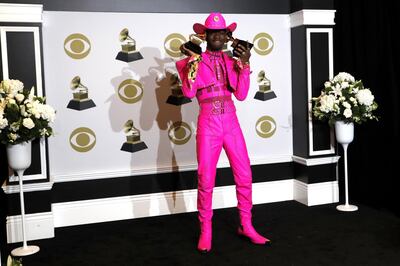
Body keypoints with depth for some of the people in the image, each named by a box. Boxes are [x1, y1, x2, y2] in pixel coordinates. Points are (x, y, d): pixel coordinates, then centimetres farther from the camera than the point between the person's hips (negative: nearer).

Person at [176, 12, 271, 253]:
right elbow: (188, 92, -11)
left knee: (244, 176, 4)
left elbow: (241, 95, 1)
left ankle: (246, 226, 20)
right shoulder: (196, 61, 2)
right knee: (206, 180, -1)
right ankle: (206, 231, 14)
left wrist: (244, 64, -5)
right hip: (208, 124, -3)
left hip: (231, 122, 4)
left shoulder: (233, 62, 12)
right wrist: (193, 61, -15)